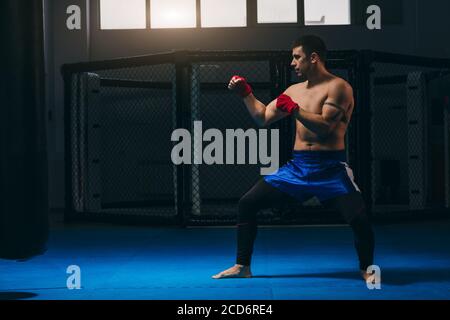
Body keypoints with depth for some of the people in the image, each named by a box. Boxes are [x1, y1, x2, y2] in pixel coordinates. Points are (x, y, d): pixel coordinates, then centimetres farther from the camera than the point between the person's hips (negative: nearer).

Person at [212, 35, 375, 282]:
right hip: (297, 166, 6)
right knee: (247, 203, 2)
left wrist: (294, 109, -20)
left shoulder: (338, 87, -8)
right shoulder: (294, 90, 13)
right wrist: (246, 94, 11)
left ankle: (366, 269, 5)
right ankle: (242, 266, 13)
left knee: (359, 218, -22)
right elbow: (263, 118, 20)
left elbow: (325, 127, -20)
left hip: (330, 168, -6)